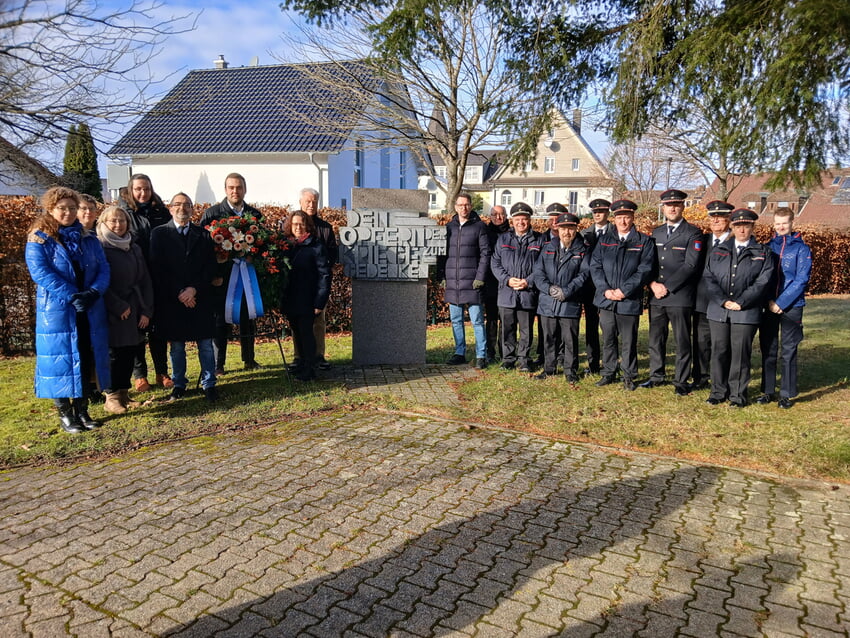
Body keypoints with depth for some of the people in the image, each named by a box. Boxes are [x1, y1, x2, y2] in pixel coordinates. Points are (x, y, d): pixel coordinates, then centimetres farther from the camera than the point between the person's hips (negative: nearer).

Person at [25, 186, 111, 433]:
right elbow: (40, 273, -15)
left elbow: (103, 269, 3)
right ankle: (64, 413, 13)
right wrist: (72, 296, -23)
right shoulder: (38, 239, -3)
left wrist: (93, 292, -17)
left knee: (86, 359, 9)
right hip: (56, 311, -4)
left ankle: (82, 408, 22)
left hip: (90, 311, 4)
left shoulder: (88, 239, 10)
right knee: (60, 359, 2)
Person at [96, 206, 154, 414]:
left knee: (130, 352, 7)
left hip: (135, 312, 5)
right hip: (114, 314, -5)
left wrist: (147, 310, 2)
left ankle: (124, 393, 18)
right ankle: (112, 397, 8)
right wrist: (119, 307, -12)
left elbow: (145, 280, 11)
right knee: (116, 353, -2)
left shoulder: (134, 248, 13)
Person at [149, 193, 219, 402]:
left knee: (205, 344, 4)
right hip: (171, 301, -1)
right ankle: (179, 385, 19)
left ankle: (209, 384, 13)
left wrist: (194, 289, -10)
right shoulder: (159, 234, 5)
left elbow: (210, 267, 3)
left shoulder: (203, 235, 9)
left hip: (201, 299, 1)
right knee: (176, 345, 7)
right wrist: (178, 293, -10)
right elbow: (157, 269, -3)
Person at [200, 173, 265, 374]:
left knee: (248, 319, 11)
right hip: (221, 278, -3)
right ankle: (218, 365, 11)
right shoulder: (211, 213, -2)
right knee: (220, 320, 3)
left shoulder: (255, 215, 7)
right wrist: (212, 275, -12)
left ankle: (249, 359, 24)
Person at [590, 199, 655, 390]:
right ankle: (608, 373, 23)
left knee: (629, 342, 4)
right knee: (608, 339, 11)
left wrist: (624, 290, -13)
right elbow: (595, 266, 4)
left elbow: (645, 270, -5)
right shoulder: (604, 240, 11)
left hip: (630, 301, -3)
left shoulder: (644, 242, 3)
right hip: (606, 300, 3)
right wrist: (605, 290, -9)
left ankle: (629, 376, 17)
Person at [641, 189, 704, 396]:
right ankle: (657, 375, 25)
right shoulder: (656, 233, 15)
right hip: (656, 296, 5)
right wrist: (653, 284, -6)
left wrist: (667, 287, -14)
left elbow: (690, 266, -11)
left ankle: (681, 381, 11)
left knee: (682, 341, 2)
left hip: (680, 296, -5)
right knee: (656, 339, 12)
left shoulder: (693, 233, -2)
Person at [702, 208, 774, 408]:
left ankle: (738, 395, 11)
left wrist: (740, 303, -12)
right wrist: (723, 301, -9)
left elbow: (762, 282, -3)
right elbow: (709, 278, 4)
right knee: (719, 352, 6)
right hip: (718, 311, 2)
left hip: (746, 312, -2)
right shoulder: (717, 251, 13)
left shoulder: (763, 253, 7)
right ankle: (718, 392, 17)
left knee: (741, 354, 0)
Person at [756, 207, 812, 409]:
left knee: (788, 351, 2)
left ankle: (787, 394, 10)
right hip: (769, 306, 3)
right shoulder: (768, 247, 8)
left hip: (791, 307, -3)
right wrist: (769, 301, -6)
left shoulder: (801, 248, -2)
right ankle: (768, 391, 17)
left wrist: (781, 303, -13)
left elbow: (801, 280, -8)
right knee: (768, 350, 7)